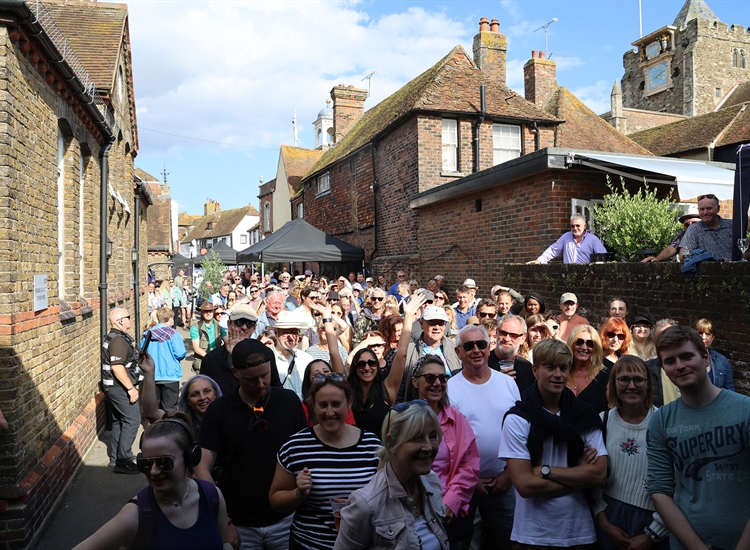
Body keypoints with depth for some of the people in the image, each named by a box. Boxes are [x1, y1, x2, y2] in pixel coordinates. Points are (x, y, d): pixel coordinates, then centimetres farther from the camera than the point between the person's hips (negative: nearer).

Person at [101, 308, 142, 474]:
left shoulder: (112, 337, 14)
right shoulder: (118, 340, -20)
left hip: (113, 386, 11)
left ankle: (115, 459, 24)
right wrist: (131, 388, -23)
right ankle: (123, 461, -5)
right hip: (120, 387, -11)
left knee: (119, 420, 16)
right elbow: (117, 367, -27)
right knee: (132, 420, -8)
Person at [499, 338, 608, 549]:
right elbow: (525, 485, -17)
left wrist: (544, 470, -16)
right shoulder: (517, 419, -12)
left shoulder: (586, 416, -2)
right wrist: (578, 475, -11)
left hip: (580, 531, 3)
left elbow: (599, 475, -10)